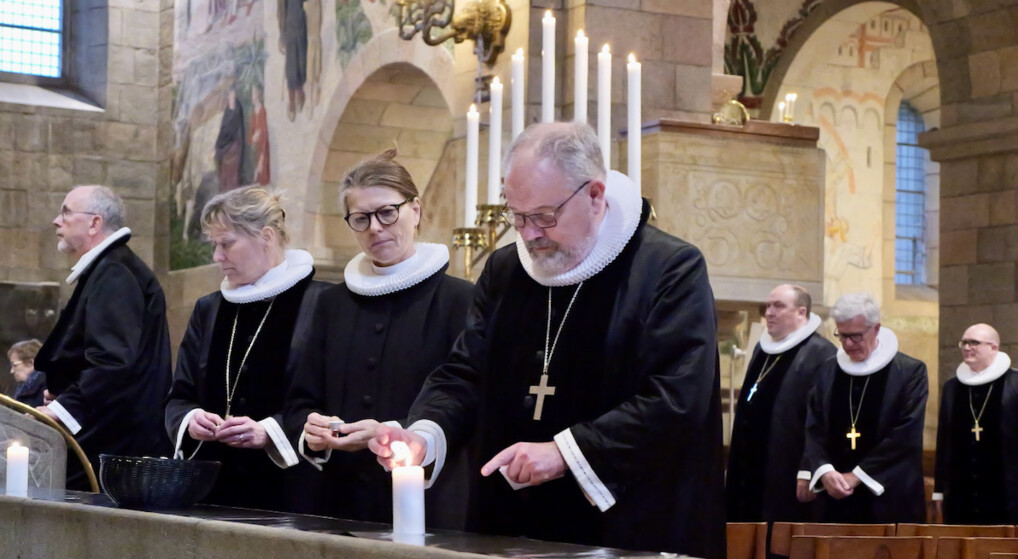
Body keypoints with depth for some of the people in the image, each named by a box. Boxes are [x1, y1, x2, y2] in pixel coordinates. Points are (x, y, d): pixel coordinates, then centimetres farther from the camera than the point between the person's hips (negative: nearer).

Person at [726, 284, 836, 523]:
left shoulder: (821, 354, -12)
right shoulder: (762, 349, 16)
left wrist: (808, 473, -22)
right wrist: (735, 466, 22)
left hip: (786, 480, -8)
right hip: (749, 477, 8)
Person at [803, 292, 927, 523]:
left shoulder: (910, 371, -3)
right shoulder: (828, 371, 11)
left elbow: (907, 434, -10)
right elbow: (814, 428, 7)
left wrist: (857, 475, -13)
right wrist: (824, 470, -13)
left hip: (889, 501, -3)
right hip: (836, 500, 4)